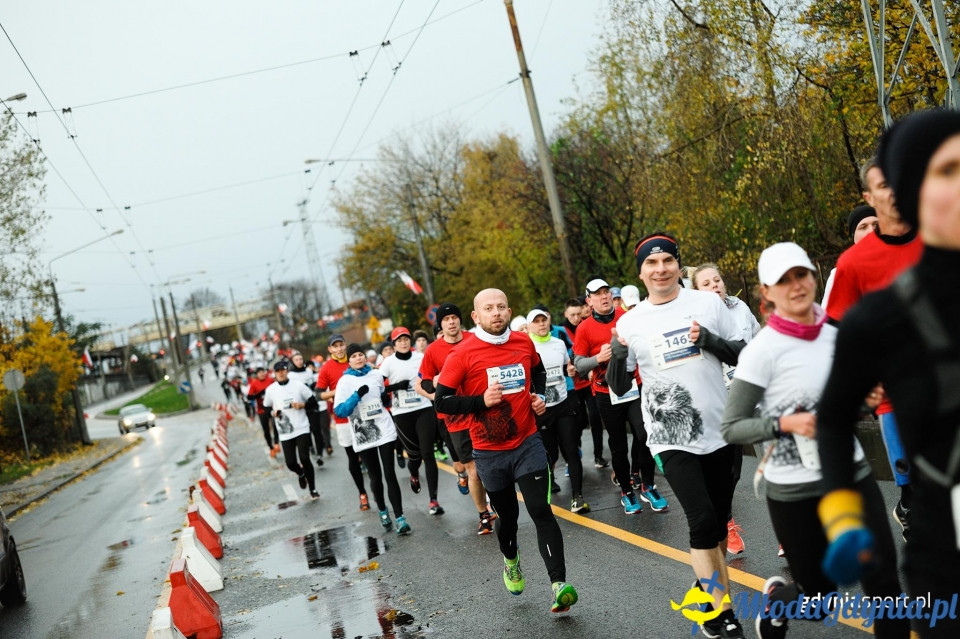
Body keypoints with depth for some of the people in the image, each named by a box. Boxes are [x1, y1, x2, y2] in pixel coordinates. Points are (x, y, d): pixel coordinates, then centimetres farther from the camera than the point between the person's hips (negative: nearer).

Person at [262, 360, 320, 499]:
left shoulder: (298, 386, -2)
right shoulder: (270, 390, 1)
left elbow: (313, 400, 5)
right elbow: (266, 407, 13)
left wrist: (302, 405, -13)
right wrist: (273, 413, -8)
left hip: (302, 429, -2)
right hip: (285, 432, 2)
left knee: (304, 459, -10)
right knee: (290, 463, -3)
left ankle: (313, 489, 8)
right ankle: (301, 474, 35)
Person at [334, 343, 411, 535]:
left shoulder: (377, 375, 7)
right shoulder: (345, 381, -3)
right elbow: (339, 411, -12)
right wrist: (357, 395, -21)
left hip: (385, 431, 1)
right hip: (363, 435, -1)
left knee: (390, 474, -5)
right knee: (375, 477, 9)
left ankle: (400, 517, -5)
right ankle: (382, 511, 33)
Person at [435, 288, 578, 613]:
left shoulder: (524, 342, 0)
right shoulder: (462, 354, -13)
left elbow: (538, 371, 22)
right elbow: (442, 402, -11)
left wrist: (539, 396, 3)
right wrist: (481, 401, -24)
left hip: (527, 444, 1)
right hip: (490, 452, -1)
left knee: (541, 511, -11)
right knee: (507, 515, 15)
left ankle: (559, 584, -13)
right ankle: (511, 562, 46)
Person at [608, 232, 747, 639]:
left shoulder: (707, 303, 0)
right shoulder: (630, 322, -2)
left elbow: (741, 356, 3)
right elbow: (619, 386, 1)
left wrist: (710, 340, -16)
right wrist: (617, 357, -19)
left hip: (718, 430, 2)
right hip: (671, 437, -2)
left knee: (718, 521, 14)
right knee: (702, 519, -12)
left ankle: (710, 586, 35)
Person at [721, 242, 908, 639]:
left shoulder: (837, 336, 3)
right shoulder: (761, 351, -15)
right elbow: (731, 428, -13)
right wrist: (785, 423, -26)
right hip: (795, 491, -4)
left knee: (885, 583, -1)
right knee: (818, 599, 8)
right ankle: (776, 597, 42)